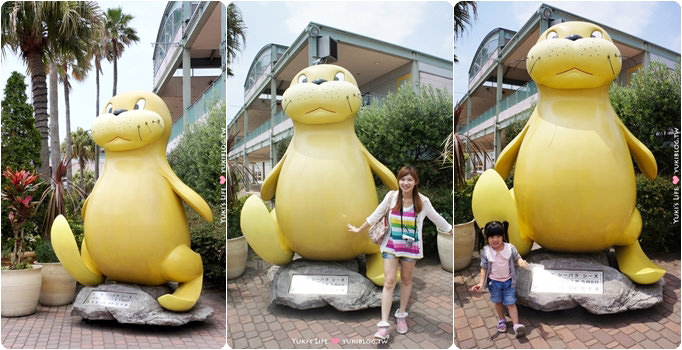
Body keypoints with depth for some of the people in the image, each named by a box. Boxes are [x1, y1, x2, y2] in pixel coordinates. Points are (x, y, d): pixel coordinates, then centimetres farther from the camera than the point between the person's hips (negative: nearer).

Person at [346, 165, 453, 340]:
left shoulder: (422, 201, -8)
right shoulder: (391, 196, -8)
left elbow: (437, 219, 5)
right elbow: (376, 215, 2)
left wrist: (452, 232, 11)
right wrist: (359, 230, 10)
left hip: (410, 247, 1)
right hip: (391, 245, 0)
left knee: (406, 280, 14)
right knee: (389, 281, -5)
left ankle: (401, 315, 35)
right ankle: (384, 325, -4)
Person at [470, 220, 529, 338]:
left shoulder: (510, 248, -15)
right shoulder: (486, 252, -16)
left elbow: (517, 258, -3)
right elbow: (484, 268, -7)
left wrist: (521, 262, -28)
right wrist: (481, 282, -13)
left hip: (508, 281, -1)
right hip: (494, 282, 1)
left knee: (511, 303, -1)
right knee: (498, 302, 19)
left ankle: (516, 325, 5)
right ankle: (501, 320, 41)